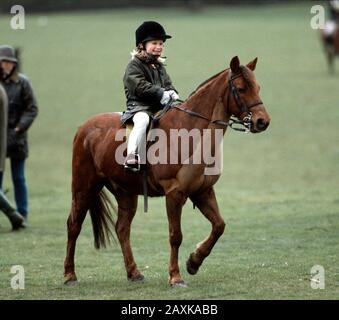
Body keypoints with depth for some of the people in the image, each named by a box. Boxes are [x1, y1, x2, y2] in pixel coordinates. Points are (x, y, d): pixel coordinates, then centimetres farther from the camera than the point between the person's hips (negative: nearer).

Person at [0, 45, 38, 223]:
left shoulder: (22, 83, -3)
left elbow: (32, 109, -2)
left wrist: (19, 128, -12)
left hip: (16, 137, -1)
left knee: (18, 178, 5)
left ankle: (22, 214, 12)